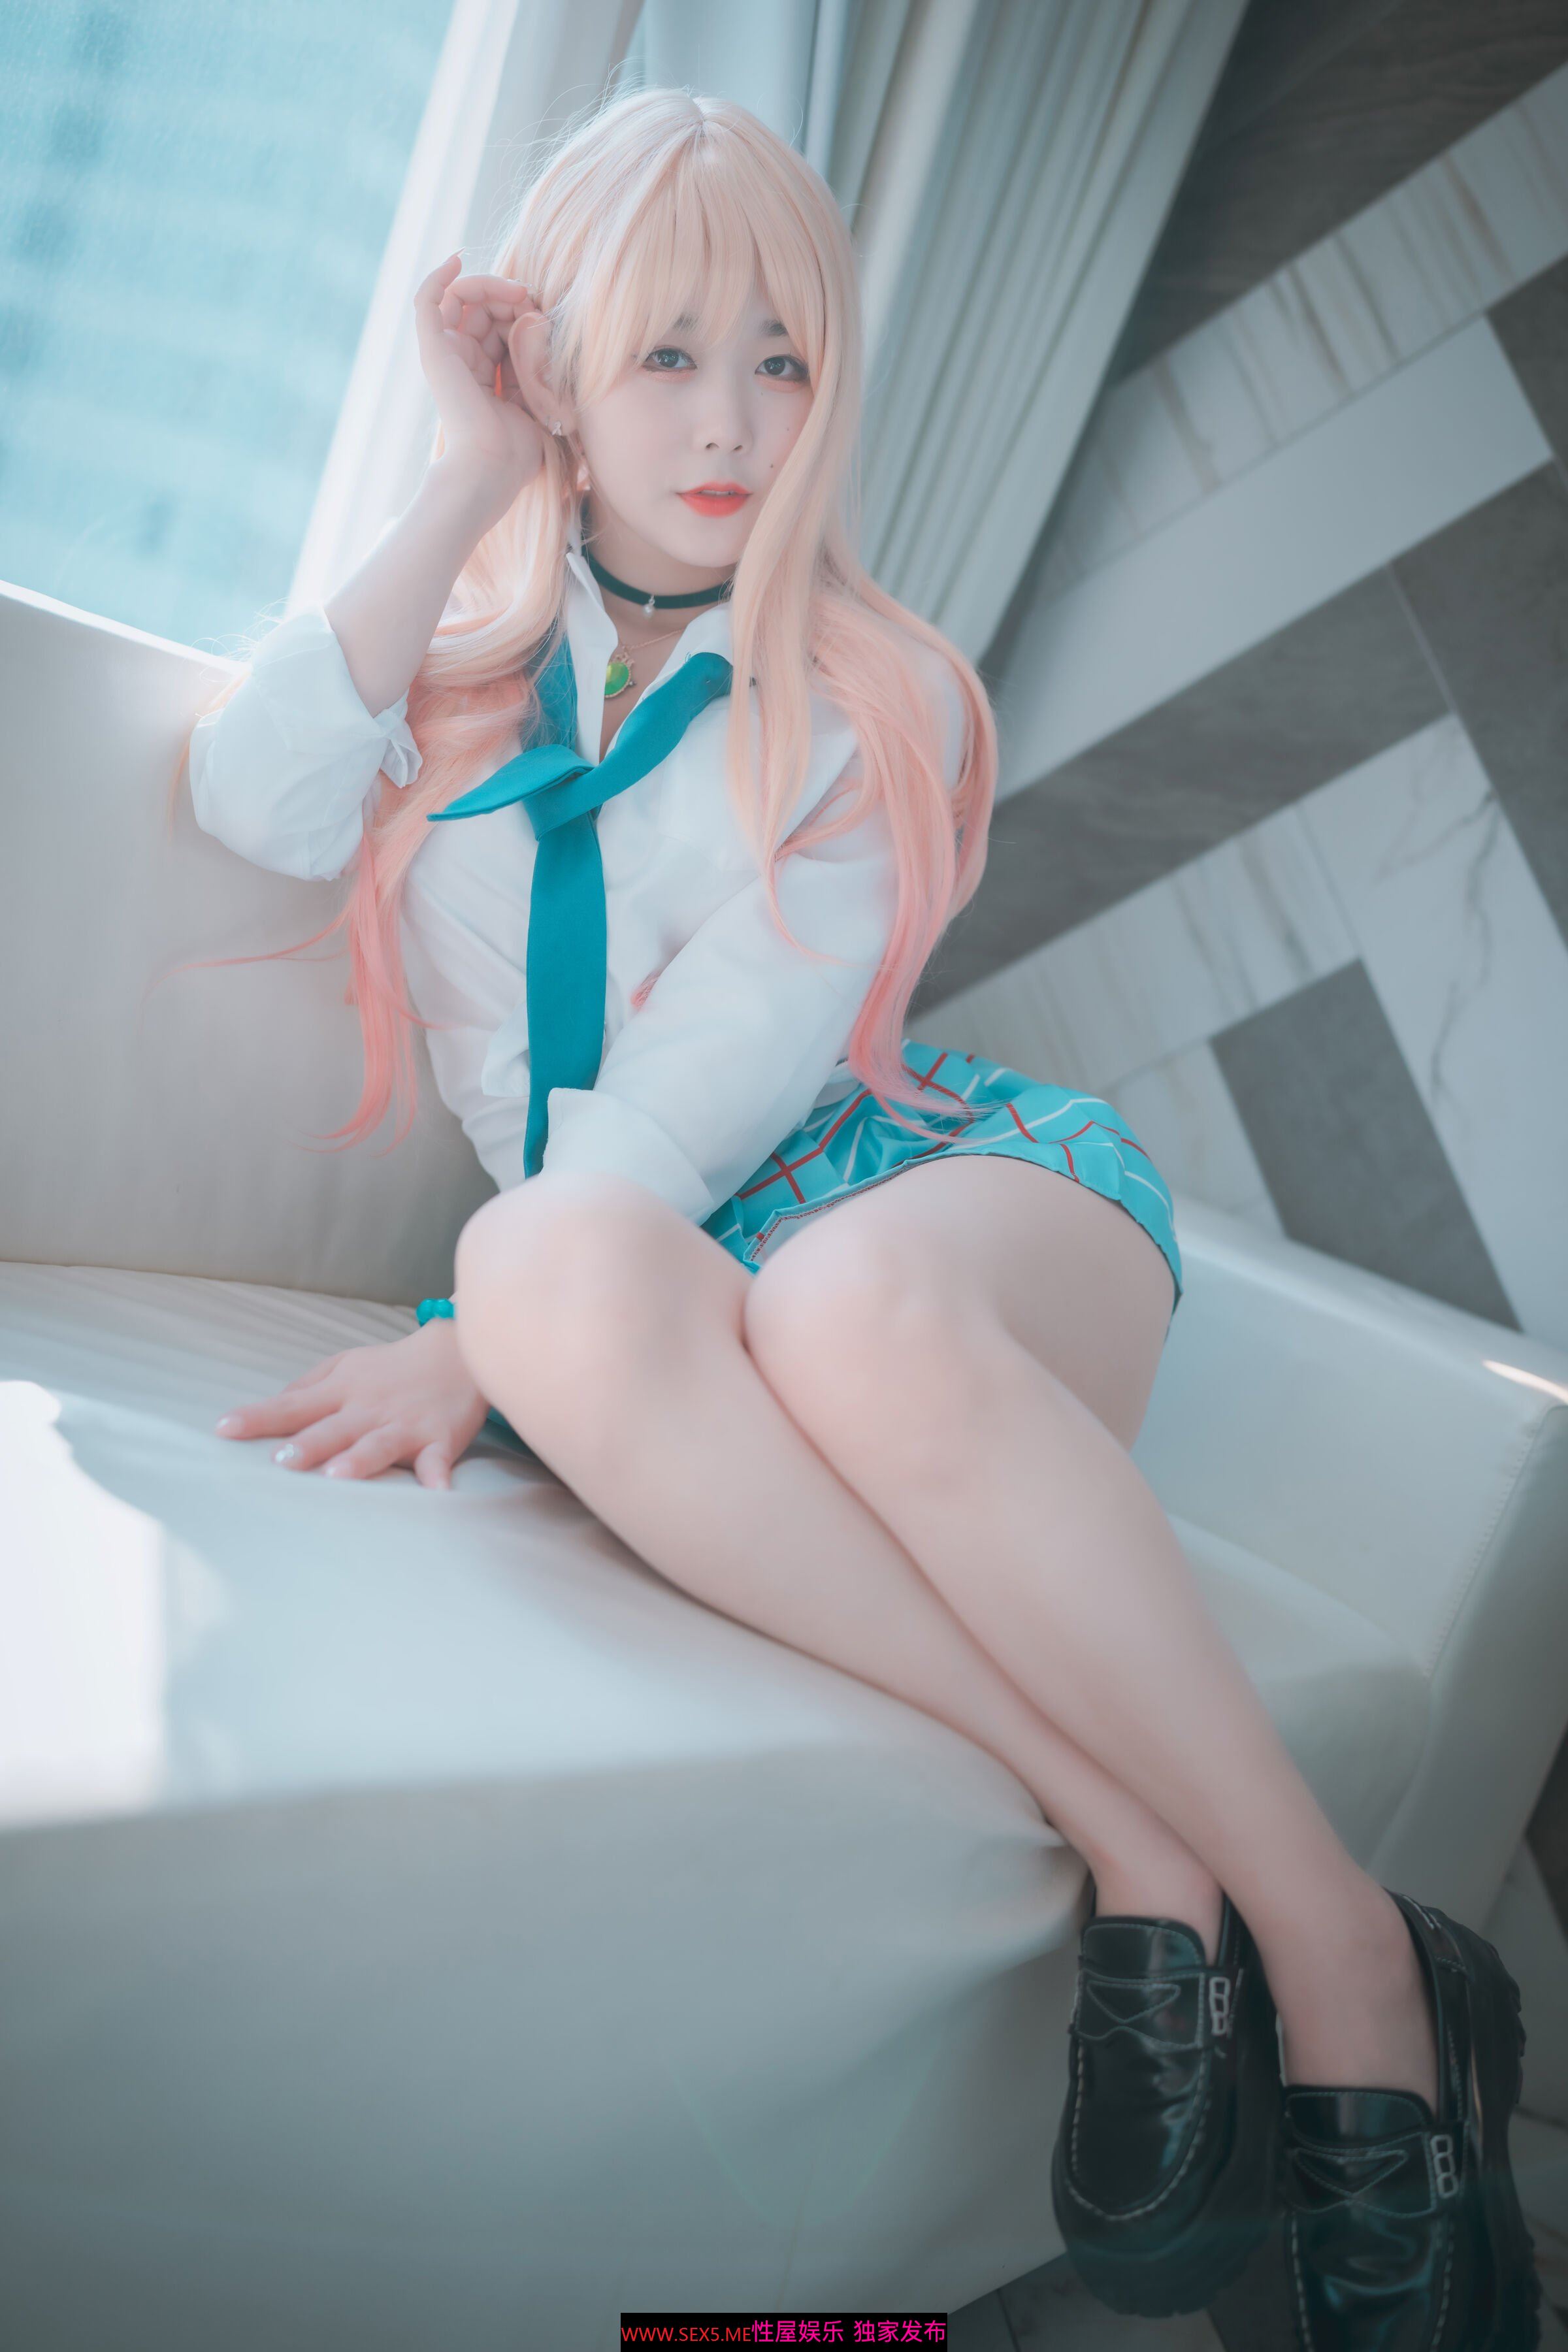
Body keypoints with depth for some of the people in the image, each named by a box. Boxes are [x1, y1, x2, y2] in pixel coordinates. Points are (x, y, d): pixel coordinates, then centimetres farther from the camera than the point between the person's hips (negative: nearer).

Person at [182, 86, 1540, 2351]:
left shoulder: (879, 699, 7)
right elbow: (259, 802, -5)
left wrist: (470, 1342, -18)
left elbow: (724, 1080, -7)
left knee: (847, 1303, -39)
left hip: (963, 1179, -1)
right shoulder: (461, 639, 17)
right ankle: (1144, 1867, -34)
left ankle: (1354, 1963, -27)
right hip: (659, 1254, 2)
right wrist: (469, 479, -1)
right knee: (556, 1277, -36)